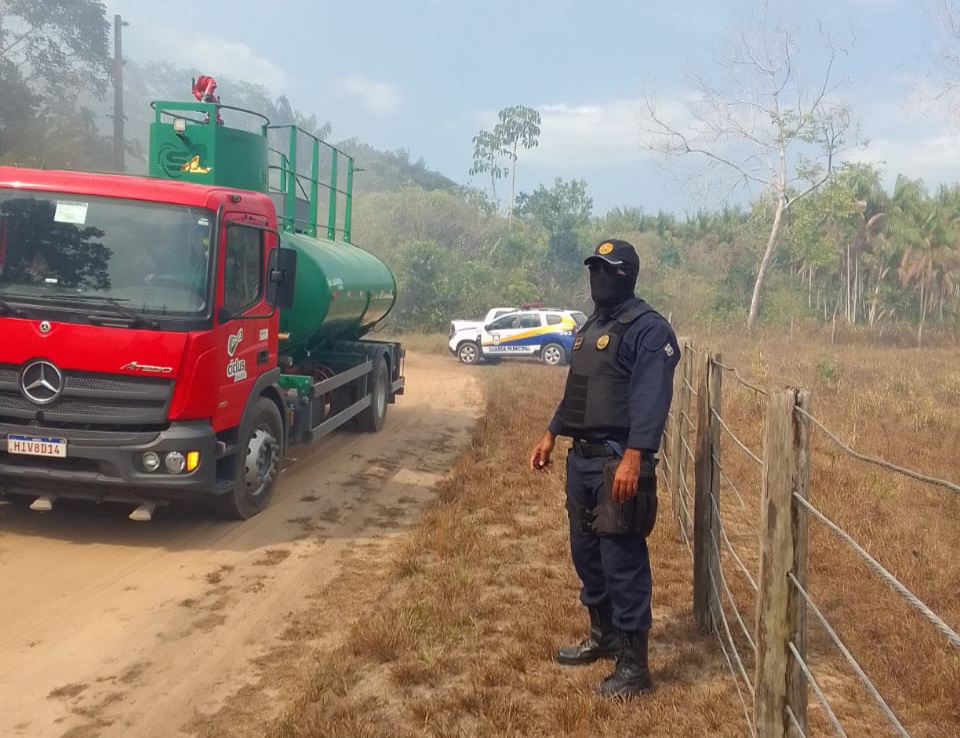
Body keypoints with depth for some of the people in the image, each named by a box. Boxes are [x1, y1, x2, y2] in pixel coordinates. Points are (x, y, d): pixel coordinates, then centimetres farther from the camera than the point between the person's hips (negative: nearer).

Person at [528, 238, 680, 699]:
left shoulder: (648, 328, -12)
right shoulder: (591, 326, 17)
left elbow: (651, 399, -21)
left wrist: (633, 458, -30)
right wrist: (551, 434, 20)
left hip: (618, 461, -9)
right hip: (581, 458, 9)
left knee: (622, 560, -4)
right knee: (585, 552, 17)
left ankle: (633, 663, 7)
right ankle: (603, 636, 35)